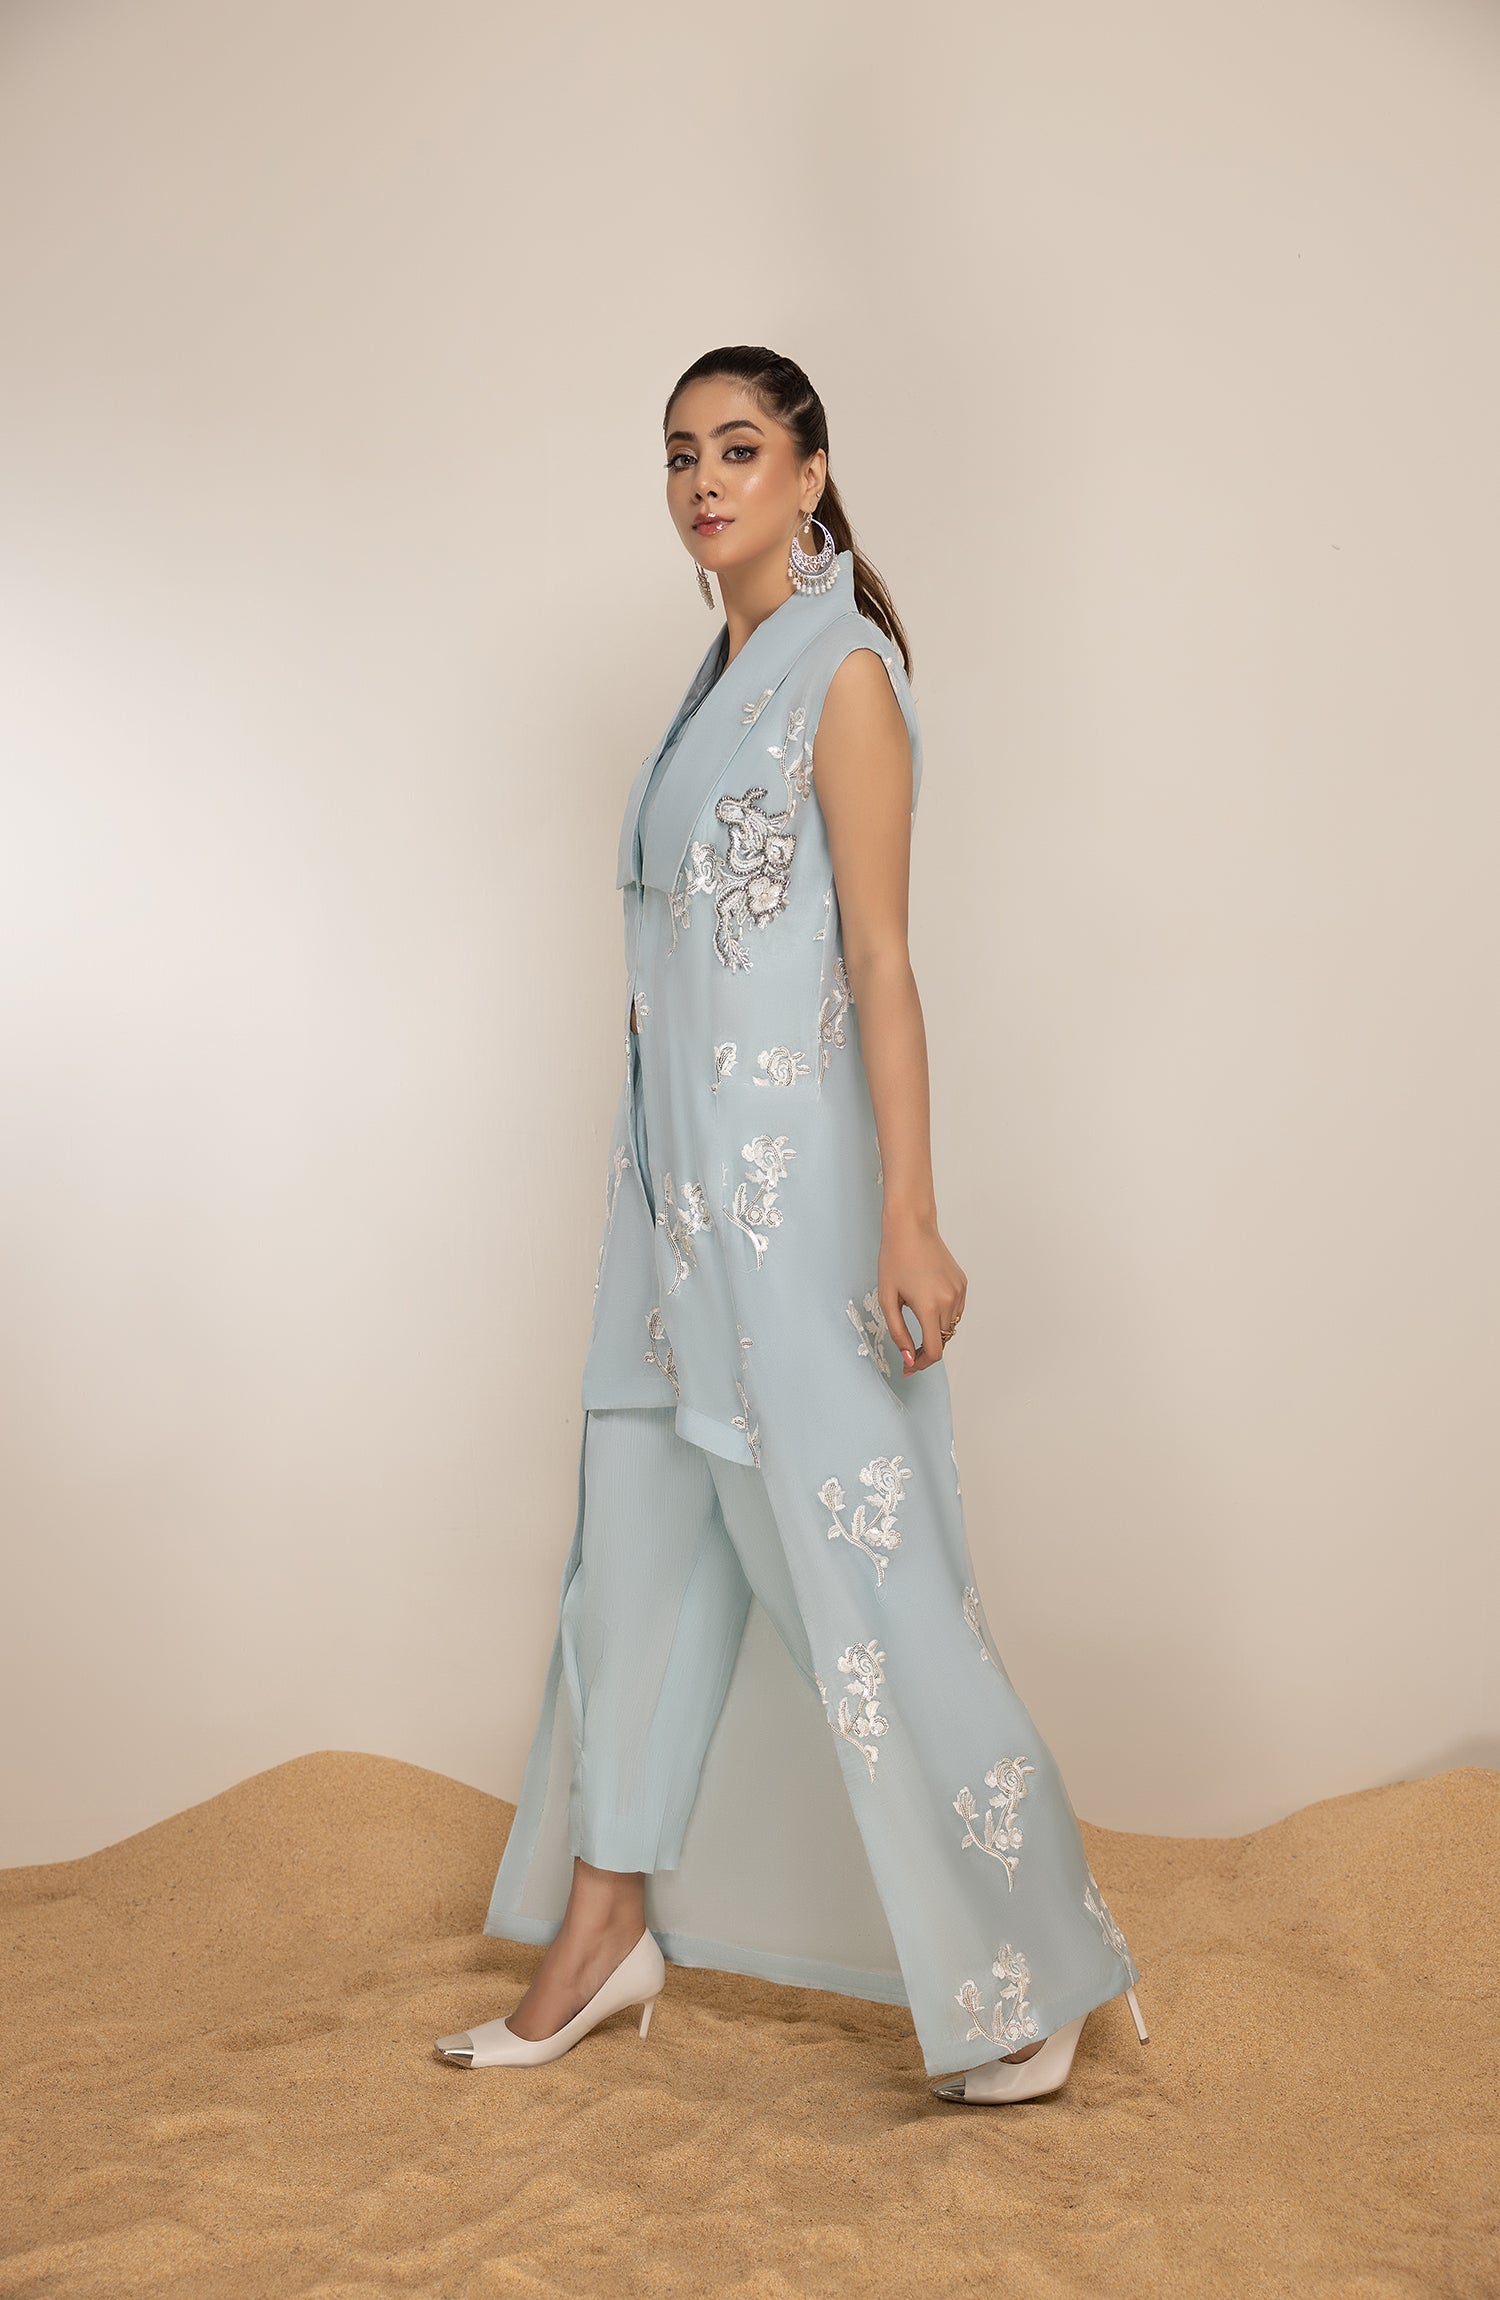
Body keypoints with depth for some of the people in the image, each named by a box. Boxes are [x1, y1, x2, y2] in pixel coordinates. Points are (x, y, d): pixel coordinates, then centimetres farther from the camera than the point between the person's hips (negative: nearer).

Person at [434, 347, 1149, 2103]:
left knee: (853, 1557, -5)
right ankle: (605, 1931, 23)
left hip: (792, 1174, -9)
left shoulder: (843, 670, -8)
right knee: (641, 1537, 11)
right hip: (684, 1171, 9)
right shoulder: (728, 674, 16)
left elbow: (879, 954, -15)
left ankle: (1035, 1974, 9)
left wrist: (908, 1215, -20)